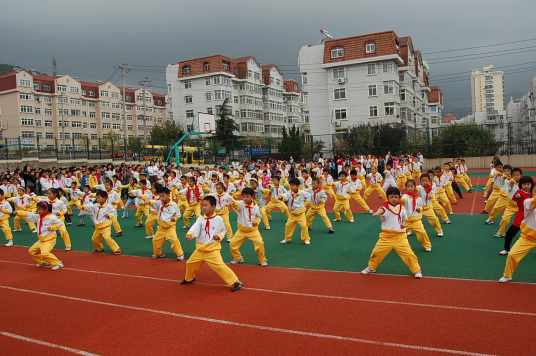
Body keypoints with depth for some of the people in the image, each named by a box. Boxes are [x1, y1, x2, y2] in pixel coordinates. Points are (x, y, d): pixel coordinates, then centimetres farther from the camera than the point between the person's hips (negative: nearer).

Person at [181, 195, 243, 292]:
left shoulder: (218, 219, -6)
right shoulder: (200, 219, -2)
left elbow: (223, 230, 9)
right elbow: (195, 228, -21)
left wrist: (219, 236, -11)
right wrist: (190, 234, -41)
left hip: (213, 249, -5)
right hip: (200, 249, 5)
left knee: (220, 266, -18)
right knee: (190, 263, 18)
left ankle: (235, 282, -10)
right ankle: (189, 278, 48)